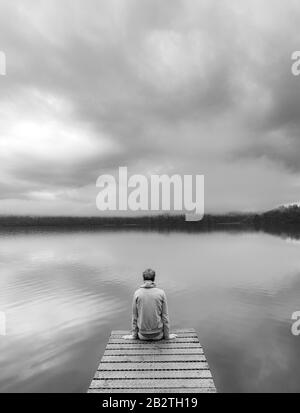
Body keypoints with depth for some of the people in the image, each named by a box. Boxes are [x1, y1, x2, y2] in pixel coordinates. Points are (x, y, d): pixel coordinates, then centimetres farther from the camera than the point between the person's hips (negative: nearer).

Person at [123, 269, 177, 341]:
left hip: (143, 335, 1)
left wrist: (134, 335, 9)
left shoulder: (137, 293, -10)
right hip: (158, 335, -1)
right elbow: (165, 316, -7)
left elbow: (135, 317, -4)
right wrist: (167, 335, 5)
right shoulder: (161, 293, -12)